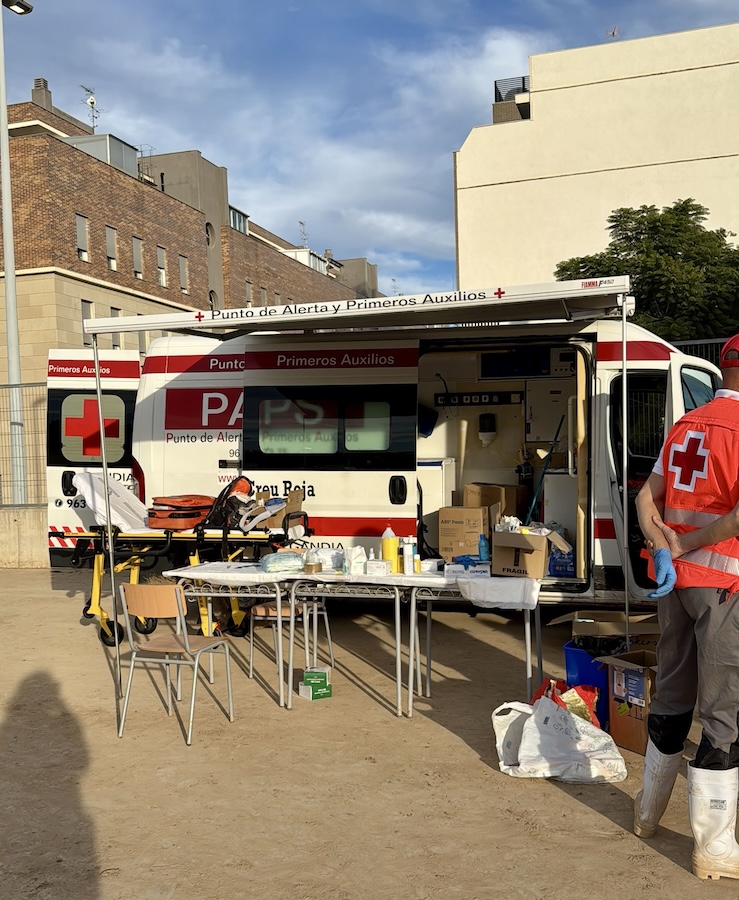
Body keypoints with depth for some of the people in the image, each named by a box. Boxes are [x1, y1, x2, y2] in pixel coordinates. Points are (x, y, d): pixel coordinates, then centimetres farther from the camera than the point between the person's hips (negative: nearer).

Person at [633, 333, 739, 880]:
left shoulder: (686, 426, 11)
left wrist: (663, 549, -2)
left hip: (675, 579, 7)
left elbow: (647, 497, 11)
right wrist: (684, 546, -15)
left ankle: (648, 811, 34)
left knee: (672, 695, 20)